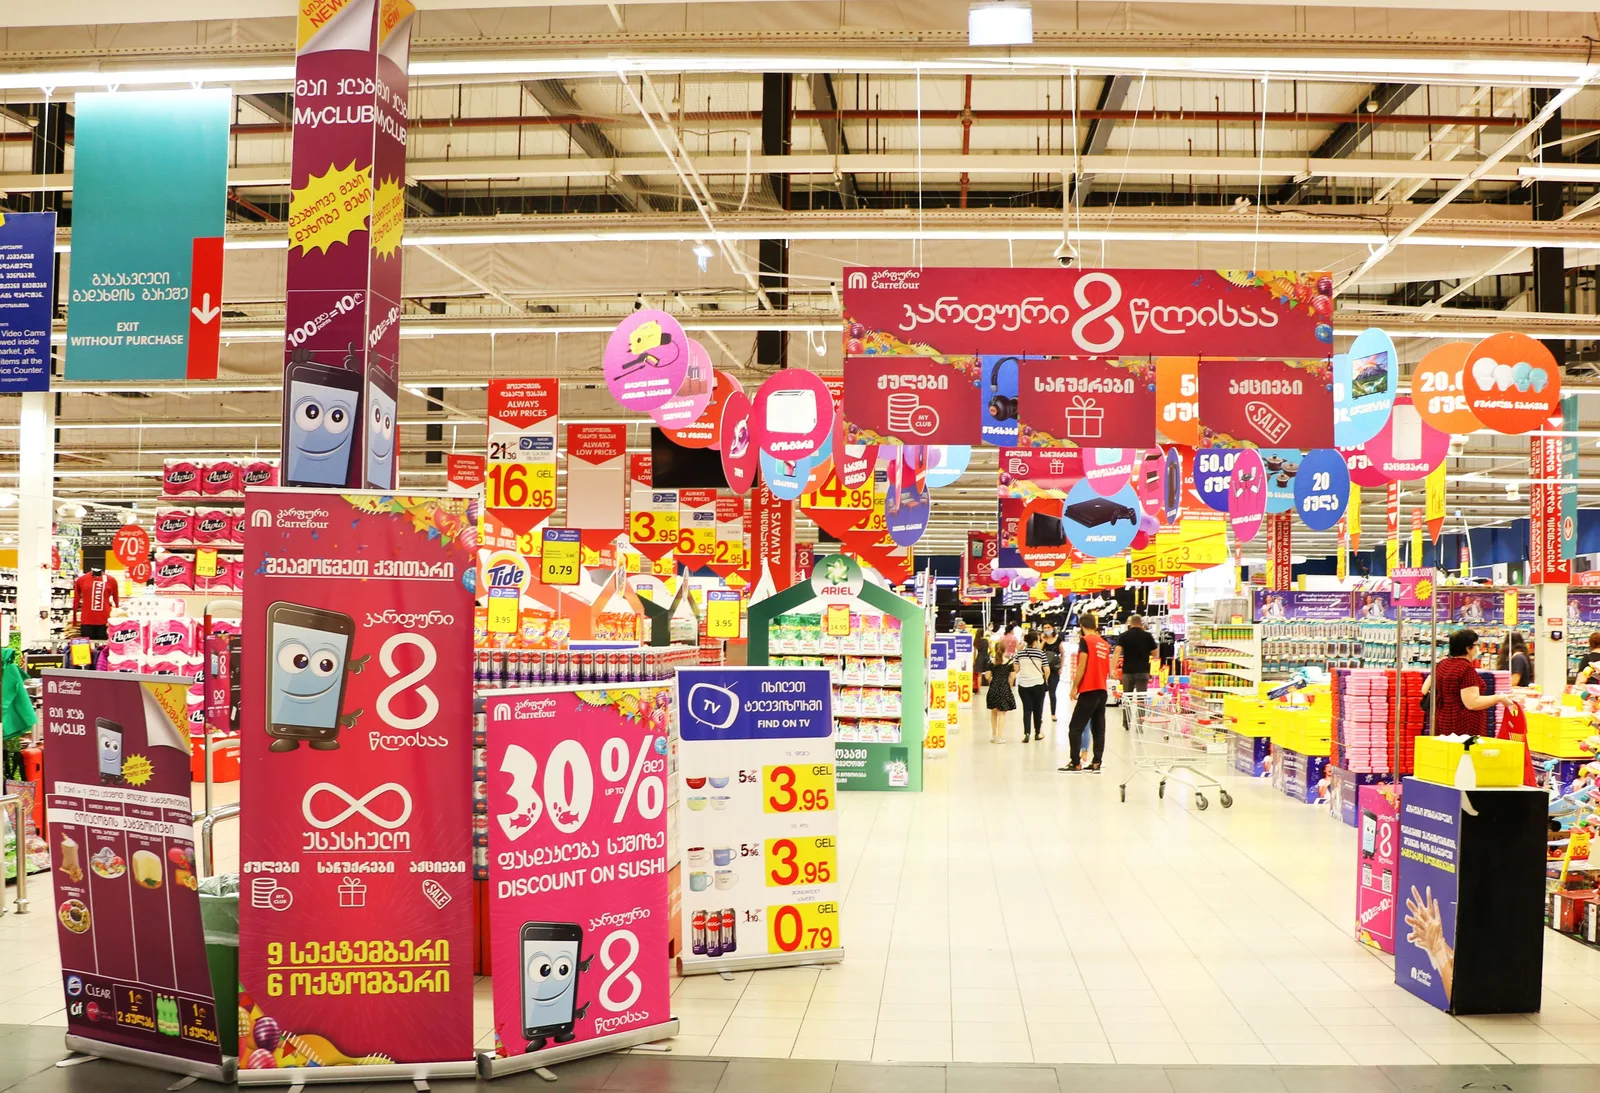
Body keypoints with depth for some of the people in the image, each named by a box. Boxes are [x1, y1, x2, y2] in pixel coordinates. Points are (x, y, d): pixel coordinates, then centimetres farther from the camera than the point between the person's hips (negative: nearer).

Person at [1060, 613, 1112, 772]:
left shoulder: (1085, 641, -7)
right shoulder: (1104, 644, 13)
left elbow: (1081, 666, -12)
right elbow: (1108, 670, 17)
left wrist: (1074, 688, -9)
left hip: (1088, 690, -7)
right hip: (1102, 690, 7)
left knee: (1075, 727, -3)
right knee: (1098, 729, 7)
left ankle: (1075, 763, -5)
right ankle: (1096, 763, 7)